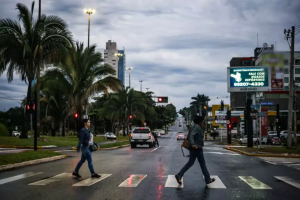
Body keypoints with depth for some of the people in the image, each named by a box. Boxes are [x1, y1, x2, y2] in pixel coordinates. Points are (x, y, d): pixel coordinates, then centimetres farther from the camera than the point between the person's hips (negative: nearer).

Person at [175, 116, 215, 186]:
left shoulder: (194, 127, 14)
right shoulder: (197, 127, -15)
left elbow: (189, 136, 19)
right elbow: (191, 135, -28)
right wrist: (193, 144, -40)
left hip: (193, 148, 9)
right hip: (197, 148, -9)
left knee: (190, 163, 10)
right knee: (202, 164, 3)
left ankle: (179, 176, 1)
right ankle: (208, 180, 14)